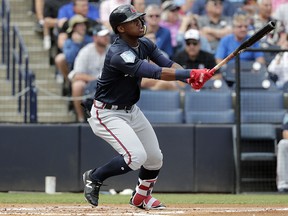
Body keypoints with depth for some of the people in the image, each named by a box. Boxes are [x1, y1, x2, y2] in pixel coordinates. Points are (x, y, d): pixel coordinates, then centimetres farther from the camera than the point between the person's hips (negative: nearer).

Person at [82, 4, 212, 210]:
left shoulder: (144, 44, -2)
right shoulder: (119, 55, -31)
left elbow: (167, 63, -8)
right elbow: (156, 73, -37)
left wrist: (190, 78, -28)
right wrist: (190, 73, -39)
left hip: (131, 110, 9)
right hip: (108, 114, -9)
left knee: (154, 157, 12)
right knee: (136, 156, -23)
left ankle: (141, 197, 36)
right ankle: (94, 177, 0)